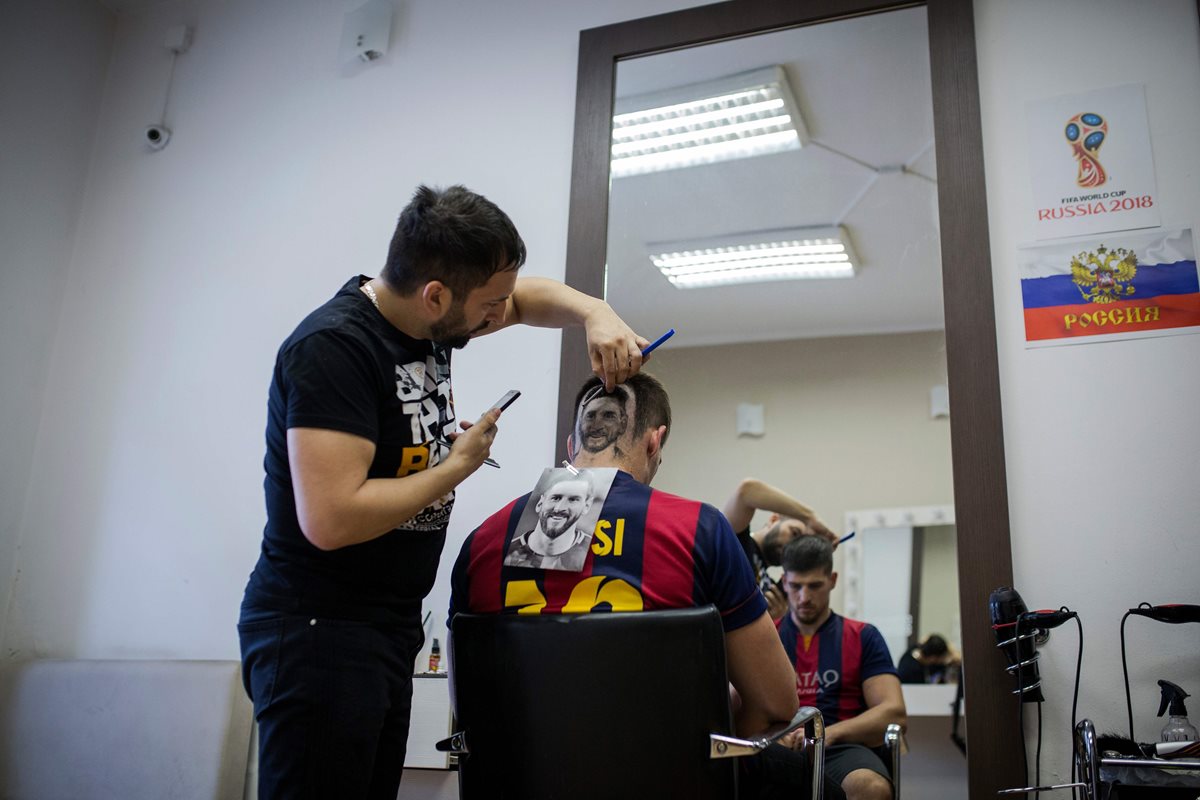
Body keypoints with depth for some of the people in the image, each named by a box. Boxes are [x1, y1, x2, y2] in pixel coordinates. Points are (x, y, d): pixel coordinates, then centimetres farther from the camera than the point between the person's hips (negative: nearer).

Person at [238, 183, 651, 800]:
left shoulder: (427, 316, 4)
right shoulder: (333, 346, -21)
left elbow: (529, 297, 21)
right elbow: (331, 519, -30)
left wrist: (595, 314, 0)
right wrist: (459, 464, -16)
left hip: (390, 629, 9)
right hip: (318, 634, -8)